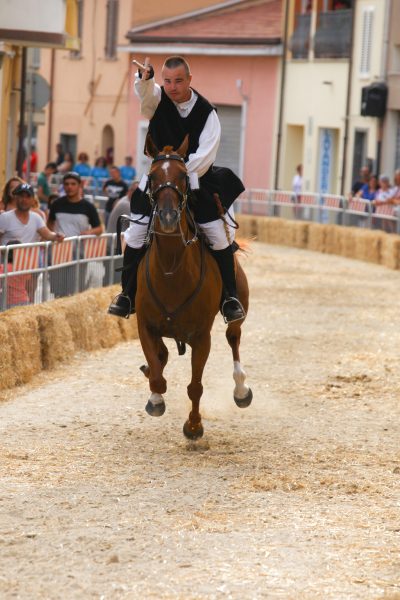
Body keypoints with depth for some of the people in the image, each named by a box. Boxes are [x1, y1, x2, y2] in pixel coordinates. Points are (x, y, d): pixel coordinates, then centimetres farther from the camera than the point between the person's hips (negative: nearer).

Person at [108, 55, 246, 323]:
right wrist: (144, 78, -56)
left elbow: (206, 154, -17)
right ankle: (128, 294, 5)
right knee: (136, 233, -8)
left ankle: (230, 297, 3)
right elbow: (145, 92, -31)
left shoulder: (206, 112, -10)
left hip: (196, 182, -1)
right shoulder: (157, 99, -6)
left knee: (219, 234, -10)